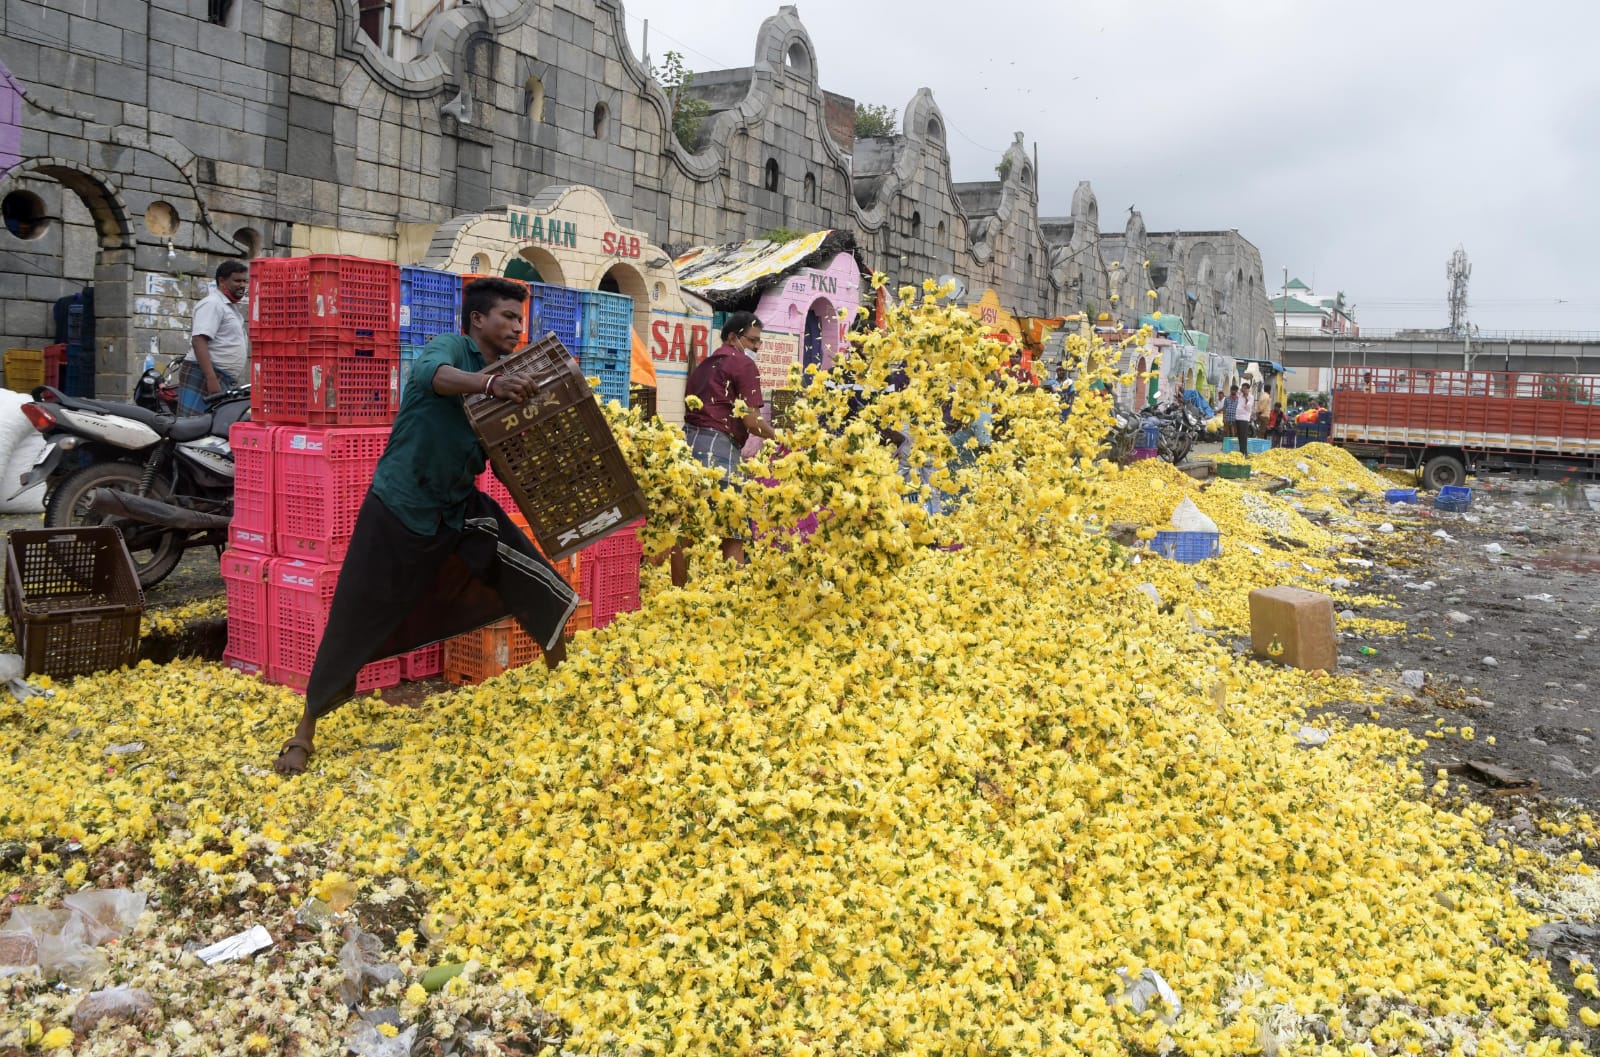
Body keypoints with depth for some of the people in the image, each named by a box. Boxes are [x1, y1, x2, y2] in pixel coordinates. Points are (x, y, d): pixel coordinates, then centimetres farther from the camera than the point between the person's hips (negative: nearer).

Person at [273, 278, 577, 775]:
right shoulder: (449, 347, -12)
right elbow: (433, 375, -38)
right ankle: (306, 728, 18)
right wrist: (490, 384, -55)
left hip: (462, 507, 6)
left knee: (539, 587, -1)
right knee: (355, 620, 0)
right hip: (398, 506, -6)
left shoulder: (508, 377, 7)